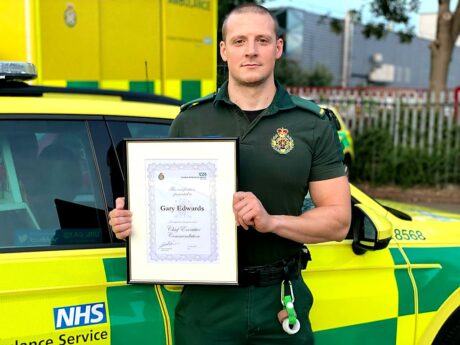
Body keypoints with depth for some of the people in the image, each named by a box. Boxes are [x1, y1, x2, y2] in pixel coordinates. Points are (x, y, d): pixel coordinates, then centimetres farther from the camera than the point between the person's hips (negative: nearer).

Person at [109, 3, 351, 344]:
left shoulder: (313, 125, 0)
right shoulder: (191, 120, 3)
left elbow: (338, 220, -2)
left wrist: (272, 222, -17)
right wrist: (131, 219, -12)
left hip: (281, 301, 0)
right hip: (206, 302, 0)